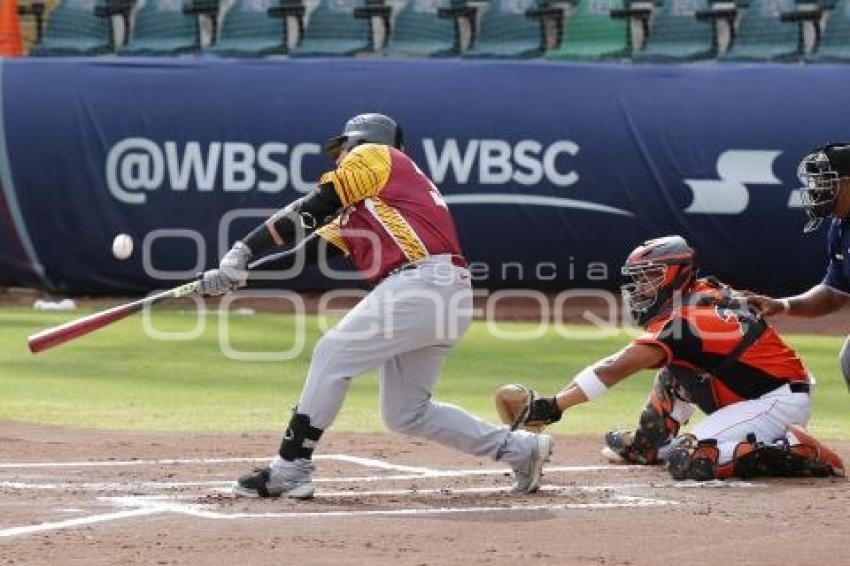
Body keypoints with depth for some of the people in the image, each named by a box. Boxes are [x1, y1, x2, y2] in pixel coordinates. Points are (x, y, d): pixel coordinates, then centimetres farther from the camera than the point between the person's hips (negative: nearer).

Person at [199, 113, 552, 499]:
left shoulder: (374, 155, 7)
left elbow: (307, 211, 1)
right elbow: (309, 248, 23)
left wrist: (243, 251, -1)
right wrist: (239, 271, 14)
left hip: (424, 280, -9)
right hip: (448, 301, 9)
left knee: (332, 354, -7)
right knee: (405, 415, 13)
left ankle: (290, 470, -7)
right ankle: (519, 449, 19)